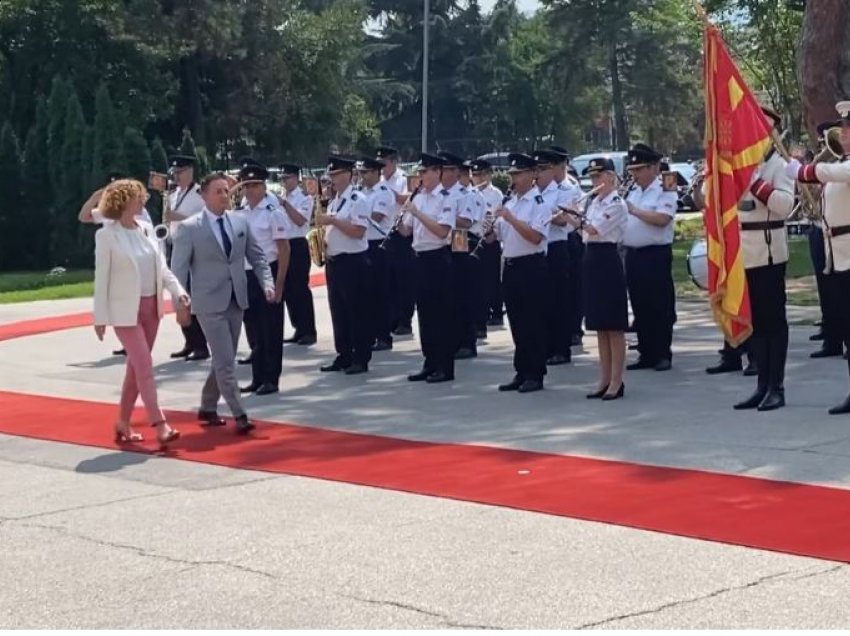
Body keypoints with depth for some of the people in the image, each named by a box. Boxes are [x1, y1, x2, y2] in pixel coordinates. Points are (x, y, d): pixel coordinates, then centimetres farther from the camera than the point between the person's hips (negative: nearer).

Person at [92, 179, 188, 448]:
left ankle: (123, 423, 22)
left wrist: (178, 291, -6)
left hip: (151, 306, 6)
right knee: (145, 366, -10)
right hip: (125, 310, -6)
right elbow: (101, 277, -9)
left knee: (136, 366, 11)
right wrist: (101, 317, -9)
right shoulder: (107, 235, -10)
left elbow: (161, 267, 9)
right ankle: (161, 426, -11)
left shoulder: (146, 229, 6)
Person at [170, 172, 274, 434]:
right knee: (225, 361, -8)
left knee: (223, 360, 13)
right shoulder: (189, 228, -7)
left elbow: (256, 257, 9)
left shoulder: (240, 222, 6)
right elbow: (179, 269, -6)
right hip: (210, 303, -5)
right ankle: (239, 415, -5)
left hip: (236, 300, 6)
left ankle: (207, 408, 28)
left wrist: (267, 283, -7)